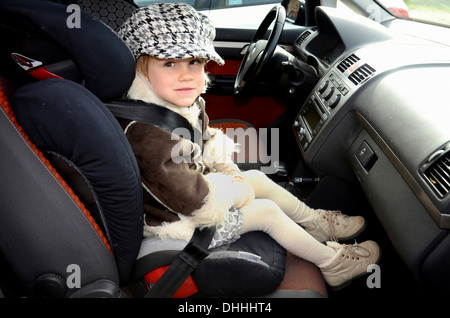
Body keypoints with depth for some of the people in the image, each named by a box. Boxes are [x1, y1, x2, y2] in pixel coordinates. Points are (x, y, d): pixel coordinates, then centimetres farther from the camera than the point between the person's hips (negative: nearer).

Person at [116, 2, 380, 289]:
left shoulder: (184, 103, -7)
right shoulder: (149, 135, -37)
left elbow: (206, 143, 13)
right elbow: (195, 201, -31)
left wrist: (228, 170, -4)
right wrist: (235, 190, -14)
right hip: (178, 224, -9)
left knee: (257, 178, 11)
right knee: (267, 211, -5)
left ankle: (317, 222, 32)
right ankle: (333, 264, 15)